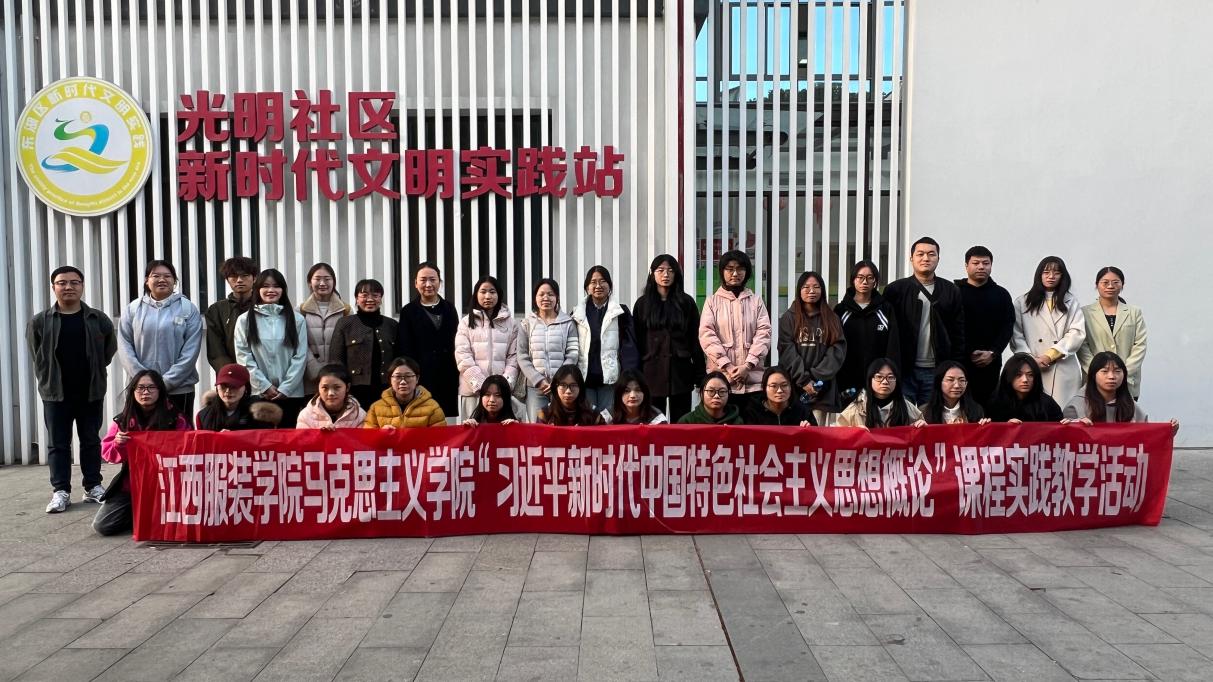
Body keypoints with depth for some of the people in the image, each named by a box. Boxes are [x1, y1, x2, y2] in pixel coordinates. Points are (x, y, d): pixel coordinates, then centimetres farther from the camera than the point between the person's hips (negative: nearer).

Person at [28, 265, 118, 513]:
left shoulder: (99, 319, 0)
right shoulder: (39, 322, 0)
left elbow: (110, 350, 7)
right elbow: (37, 357, 8)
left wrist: (92, 374, 7)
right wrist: (49, 381, 7)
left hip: (91, 392, 0)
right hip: (55, 393, 0)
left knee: (91, 441, 9)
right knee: (58, 444, 3)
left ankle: (93, 486, 18)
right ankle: (60, 491, 8)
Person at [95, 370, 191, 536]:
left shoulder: (175, 419, -4)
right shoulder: (123, 420, 3)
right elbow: (107, 452, 4)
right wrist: (118, 445, -17)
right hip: (131, 484, 3)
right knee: (102, 525, -9)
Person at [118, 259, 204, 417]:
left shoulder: (188, 309, 0)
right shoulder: (133, 309, 6)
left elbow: (191, 350, -5)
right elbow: (125, 346, 2)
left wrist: (166, 381, -11)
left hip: (179, 388, -1)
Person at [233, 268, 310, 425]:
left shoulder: (297, 319, 6)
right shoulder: (245, 320, 5)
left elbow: (300, 357, 2)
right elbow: (243, 357, 0)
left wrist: (285, 388, -7)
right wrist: (265, 386, -7)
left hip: (291, 394, 0)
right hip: (258, 393, 0)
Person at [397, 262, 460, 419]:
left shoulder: (449, 308, 14)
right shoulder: (408, 312, 4)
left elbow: (456, 343, 13)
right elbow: (404, 350, 0)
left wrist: (457, 375, 5)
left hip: (448, 377, 3)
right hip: (422, 377, -3)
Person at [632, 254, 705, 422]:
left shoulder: (686, 302, 6)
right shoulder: (643, 303, 6)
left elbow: (695, 341, 5)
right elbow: (636, 342, 5)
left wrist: (700, 375, -1)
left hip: (680, 372, 0)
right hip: (652, 372, 0)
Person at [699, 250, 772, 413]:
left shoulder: (756, 301, 13)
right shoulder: (712, 301, 9)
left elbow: (764, 334, 3)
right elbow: (706, 335, -2)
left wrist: (747, 365, -11)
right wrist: (727, 366, -13)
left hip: (753, 380, 1)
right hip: (720, 379, -1)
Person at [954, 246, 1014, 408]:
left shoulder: (1001, 295, 13)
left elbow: (1007, 327, 7)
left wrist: (993, 353, -8)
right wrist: (968, 352, -11)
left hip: (990, 363, 3)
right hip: (959, 361, -3)